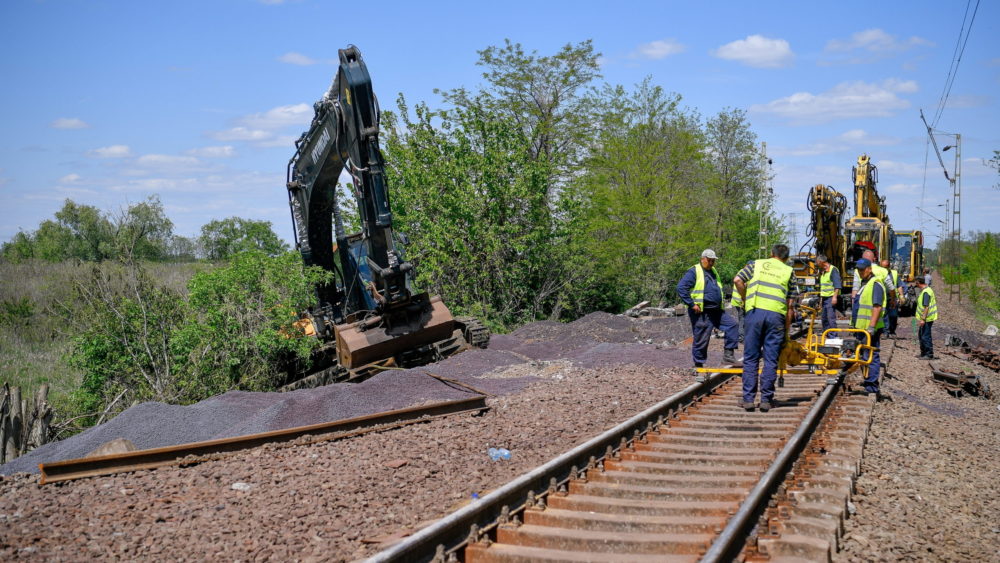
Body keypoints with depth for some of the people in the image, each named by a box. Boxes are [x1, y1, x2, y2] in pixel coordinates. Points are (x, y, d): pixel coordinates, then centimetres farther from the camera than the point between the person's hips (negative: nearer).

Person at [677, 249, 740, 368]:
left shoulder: (713, 271, 18)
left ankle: (729, 354, 1)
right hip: (701, 313, -8)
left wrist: (719, 304, 22)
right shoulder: (694, 272, -9)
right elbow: (681, 288, -17)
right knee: (701, 339, -3)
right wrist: (692, 304, -19)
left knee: (732, 325, -3)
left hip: (717, 311, 8)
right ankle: (698, 364, 8)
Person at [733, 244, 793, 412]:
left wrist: (745, 299, 15)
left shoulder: (756, 264, 16)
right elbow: (789, 305, 12)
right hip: (777, 315, 0)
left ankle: (748, 399, 4)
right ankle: (766, 400, 7)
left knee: (751, 358, 5)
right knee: (771, 360, 6)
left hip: (755, 311, 0)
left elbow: (737, 280, 0)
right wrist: (787, 332, 15)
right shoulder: (788, 271, 17)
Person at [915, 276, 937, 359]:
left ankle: (929, 355, 0)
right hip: (926, 318, 11)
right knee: (921, 334, 20)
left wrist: (923, 319, -25)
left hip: (927, 319, -11)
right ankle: (923, 353, 29)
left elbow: (926, 307, -25)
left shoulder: (926, 292, -21)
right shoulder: (927, 289, 12)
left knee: (926, 337, -5)